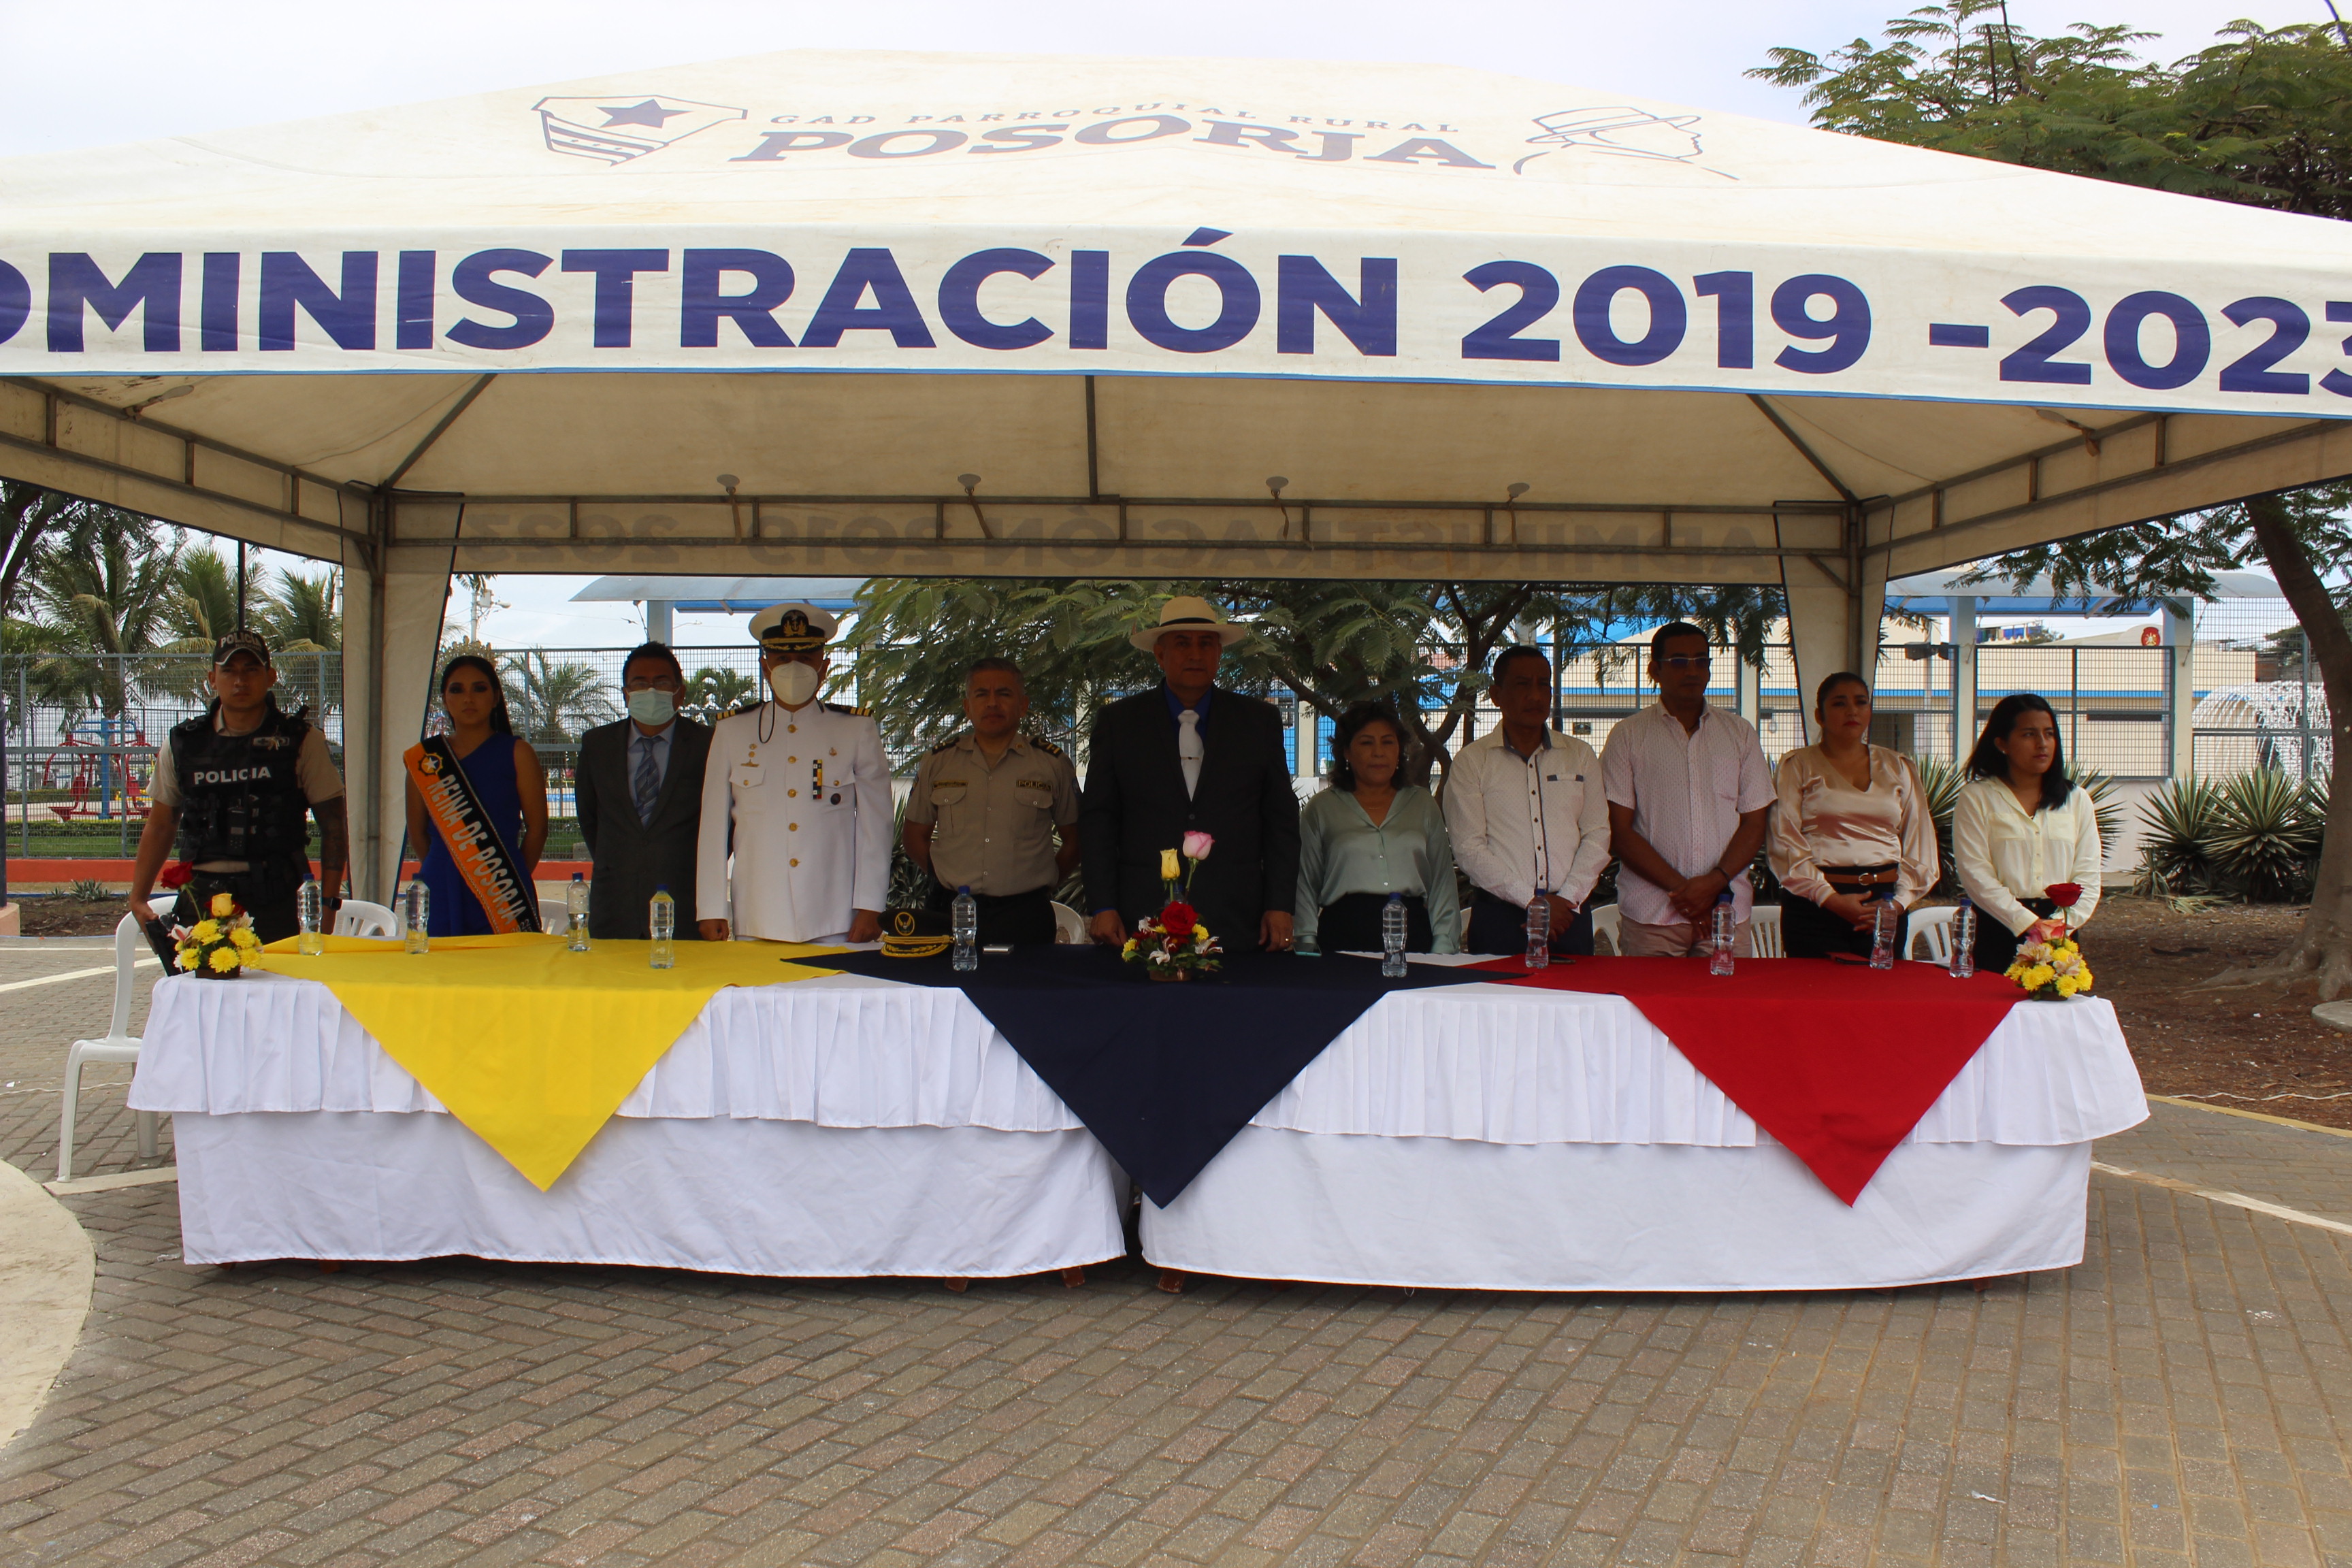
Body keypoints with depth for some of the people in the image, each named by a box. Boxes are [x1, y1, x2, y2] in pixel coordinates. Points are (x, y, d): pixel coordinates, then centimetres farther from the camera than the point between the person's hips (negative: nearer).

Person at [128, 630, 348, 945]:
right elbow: (160, 827, 19)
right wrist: (138, 899, 11)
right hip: (202, 900, 2)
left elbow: (334, 825, 2)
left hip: (275, 905, -2)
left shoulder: (301, 740, 3)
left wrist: (328, 905, -5)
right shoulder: (182, 744, 11)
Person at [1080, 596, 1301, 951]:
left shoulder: (1260, 720, 9)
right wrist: (1103, 907, -2)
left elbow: (1281, 819, 8)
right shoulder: (1119, 721, 7)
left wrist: (1279, 906, 1)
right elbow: (1097, 818, 6)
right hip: (1142, 920, 0)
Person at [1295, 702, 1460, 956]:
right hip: (1343, 935, -1)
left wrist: (1444, 949, 4)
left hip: (1411, 933, 2)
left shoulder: (1424, 804, 16)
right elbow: (1305, 886, 10)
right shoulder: (1321, 809, 11)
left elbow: (1442, 884, 14)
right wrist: (1307, 945, 0)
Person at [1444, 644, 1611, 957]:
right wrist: (1534, 902, -12)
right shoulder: (1471, 762, 3)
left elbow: (1597, 835, 6)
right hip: (1498, 917, -2)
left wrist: (1565, 901, -8)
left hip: (1570, 913, 2)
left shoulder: (1580, 756, 13)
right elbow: (1469, 849, -5)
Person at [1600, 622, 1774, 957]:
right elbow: (1620, 830, -1)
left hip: (1727, 910, 2)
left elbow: (1754, 822, 9)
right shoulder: (1628, 736, 5)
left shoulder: (1739, 732, 13)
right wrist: (1680, 887, -10)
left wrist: (1715, 882, -8)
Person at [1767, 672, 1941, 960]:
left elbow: (1920, 845, 13)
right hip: (1815, 910, -3)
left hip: (1885, 904, 3)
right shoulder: (1797, 766, 6)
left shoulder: (1898, 768, 16)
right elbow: (1785, 844, -4)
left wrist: (1899, 901, -2)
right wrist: (1831, 899, -13)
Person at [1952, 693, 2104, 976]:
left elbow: (2087, 875, 7)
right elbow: (1975, 873, -7)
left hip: (2061, 937, 3)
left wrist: (2064, 924, -10)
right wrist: (2027, 923, -15)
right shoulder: (1976, 798, 1)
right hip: (1999, 934, -3)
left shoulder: (2077, 799, 13)